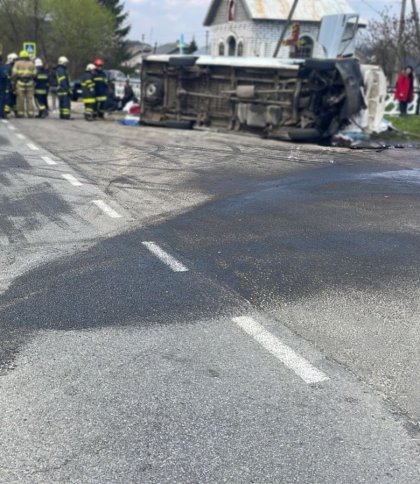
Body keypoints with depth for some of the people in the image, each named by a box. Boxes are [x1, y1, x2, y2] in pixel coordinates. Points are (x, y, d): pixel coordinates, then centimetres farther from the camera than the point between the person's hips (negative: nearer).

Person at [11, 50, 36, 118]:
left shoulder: (17, 63, 1)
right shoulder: (31, 63, 9)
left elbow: (14, 74, -5)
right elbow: (34, 74, 5)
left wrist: (13, 82, 2)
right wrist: (33, 83, 13)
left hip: (20, 83, -2)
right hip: (30, 83, 2)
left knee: (20, 99, 1)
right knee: (30, 99, 3)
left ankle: (21, 113, 1)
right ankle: (31, 113, 0)